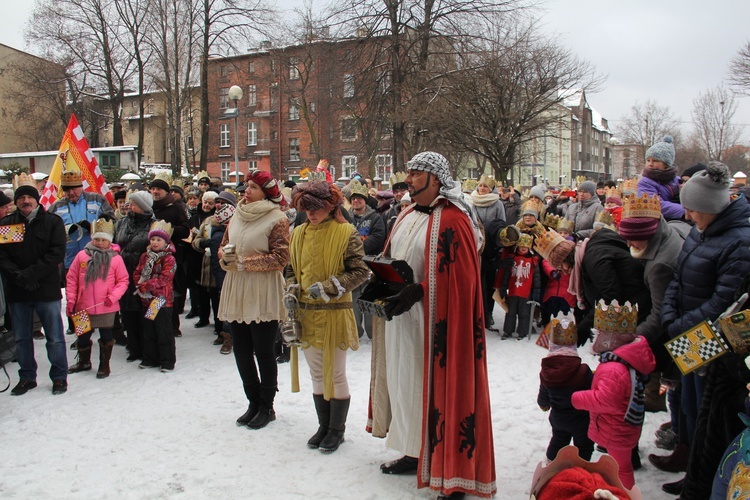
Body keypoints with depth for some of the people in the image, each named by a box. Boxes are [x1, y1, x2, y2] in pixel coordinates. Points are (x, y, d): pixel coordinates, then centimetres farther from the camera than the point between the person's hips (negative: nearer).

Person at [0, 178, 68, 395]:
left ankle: (59, 376, 15)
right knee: (21, 337, 13)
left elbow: (57, 253, -9)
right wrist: (18, 276, -16)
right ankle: (27, 377, 26)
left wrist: (31, 273, -17)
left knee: (55, 337, 3)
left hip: (47, 289, -3)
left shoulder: (52, 221, -1)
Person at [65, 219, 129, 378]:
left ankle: (104, 365, 25)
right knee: (83, 337, 18)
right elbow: (71, 278, 3)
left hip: (106, 308, -2)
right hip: (83, 307, 3)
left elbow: (123, 280, -2)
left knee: (106, 336, 10)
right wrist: (71, 299, -1)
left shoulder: (115, 258, -5)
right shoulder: (82, 255, 0)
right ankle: (84, 362, 40)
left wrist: (113, 296, -15)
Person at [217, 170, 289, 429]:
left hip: (263, 295, -7)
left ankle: (267, 406, 17)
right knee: (241, 350, 12)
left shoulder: (277, 219, -9)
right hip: (237, 293, 7)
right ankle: (253, 402, 27)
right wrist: (225, 255, -6)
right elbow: (223, 246, 17)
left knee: (264, 352, 3)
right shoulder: (237, 216, 12)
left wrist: (245, 261, -17)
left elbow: (280, 258, -16)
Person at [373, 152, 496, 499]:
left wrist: (416, 292, -24)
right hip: (401, 319, 8)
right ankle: (416, 453, 33)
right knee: (406, 383, 15)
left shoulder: (452, 221, -14)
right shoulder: (407, 216, 12)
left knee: (434, 387, -2)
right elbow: (391, 260, 19)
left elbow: (459, 278, -19)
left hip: (433, 322, -8)